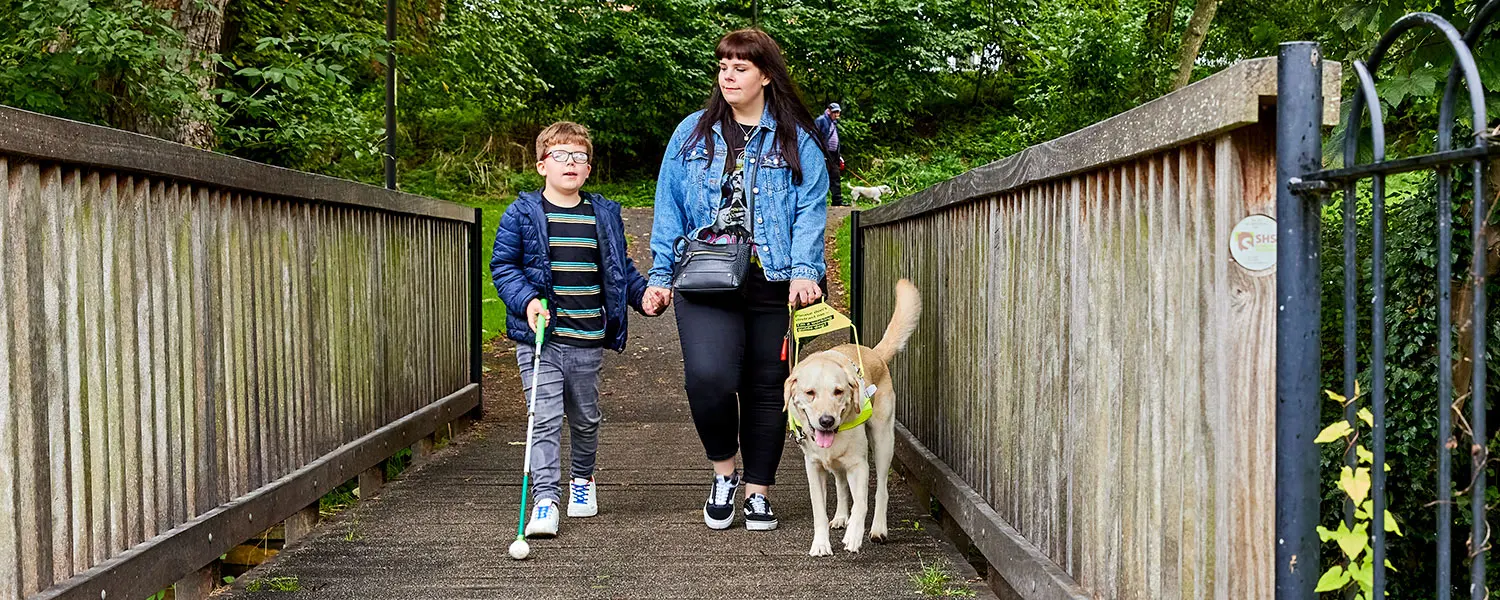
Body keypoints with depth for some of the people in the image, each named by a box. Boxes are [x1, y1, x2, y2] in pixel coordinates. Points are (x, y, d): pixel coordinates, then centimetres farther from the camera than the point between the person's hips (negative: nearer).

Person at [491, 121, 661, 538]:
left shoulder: (605, 215, 9)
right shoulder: (523, 214, -1)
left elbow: (621, 267, 18)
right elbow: (503, 265, -1)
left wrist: (643, 294, 3)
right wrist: (527, 301, -15)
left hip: (589, 341, 3)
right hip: (540, 338, -3)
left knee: (586, 418, 16)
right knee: (546, 419, -8)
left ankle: (582, 479, 38)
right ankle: (545, 497, -5)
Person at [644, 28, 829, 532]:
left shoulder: (797, 140, 6)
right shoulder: (693, 133, 12)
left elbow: (810, 211, -1)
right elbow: (669, 207, 13)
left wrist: (804, 271, -14)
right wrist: (661, 274, 6)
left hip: (772, 283, 0)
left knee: (766, 386, 6)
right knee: (708, 376, -18)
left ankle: (757, 490, 22)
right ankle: (724, 470, 7)